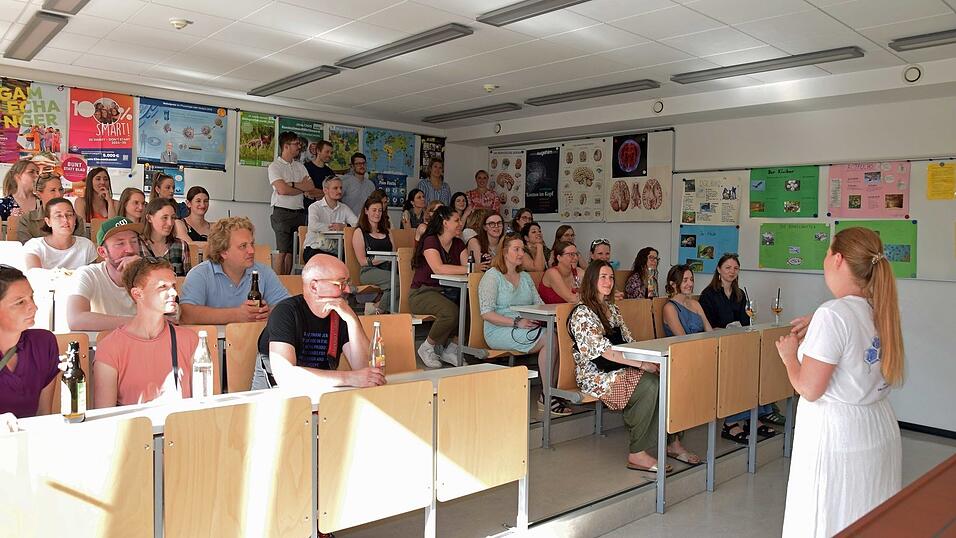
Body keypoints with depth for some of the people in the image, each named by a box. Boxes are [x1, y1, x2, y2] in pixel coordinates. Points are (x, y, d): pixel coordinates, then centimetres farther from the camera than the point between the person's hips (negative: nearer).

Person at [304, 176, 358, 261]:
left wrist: (344, 226, -18)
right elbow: (313, 226, -20)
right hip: (315, 250, -3)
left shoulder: (344, 208, 13)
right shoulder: (315, 207, 0)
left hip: (334, 252, 4)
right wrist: (333, 227, -11)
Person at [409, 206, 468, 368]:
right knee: (450, 311, -35)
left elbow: (468, 265, 1)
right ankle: (427, 348, -8)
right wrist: (468, 269, -29)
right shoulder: (430, 241, -9)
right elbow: (438, 268, -25)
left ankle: (448, 347, -3)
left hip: (448, 292, 7)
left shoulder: (458, 244, 14)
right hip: (422, 293, -7)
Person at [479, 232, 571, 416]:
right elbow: (486, 313, -12)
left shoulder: (525, 277, 23)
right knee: (548, 339, -29)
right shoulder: (492, 276, -1)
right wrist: (517, 323, -21)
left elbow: (539, 304, 17)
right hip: (499, 332, -6)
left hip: (526, 328, 6)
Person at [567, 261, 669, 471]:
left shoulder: (611, 308, 18)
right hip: (596, 375, -7)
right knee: (649, 385, -28)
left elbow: (628, 341, 16)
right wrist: (641, 364, -21)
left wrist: (649, 359, -2)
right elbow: (604, 351, -17)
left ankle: (670, 441, -5)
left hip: (619, 370, 8)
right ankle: (636, 454, -20)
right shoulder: (582, 313, -10)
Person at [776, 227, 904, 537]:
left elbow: (809, 389, -19)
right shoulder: (881, 310, 3)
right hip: (881, 432, 8)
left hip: (836, 435, -8)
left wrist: (789, 355, -3)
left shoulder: (833, 315, -20)